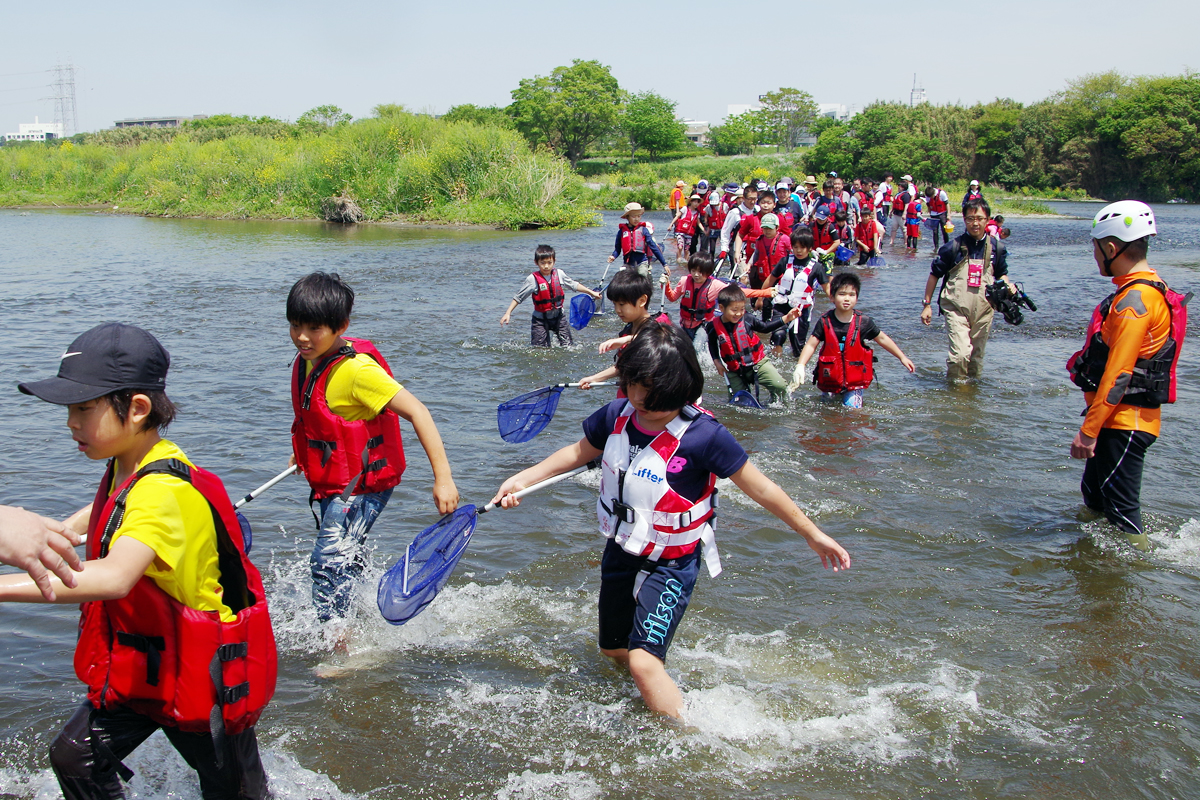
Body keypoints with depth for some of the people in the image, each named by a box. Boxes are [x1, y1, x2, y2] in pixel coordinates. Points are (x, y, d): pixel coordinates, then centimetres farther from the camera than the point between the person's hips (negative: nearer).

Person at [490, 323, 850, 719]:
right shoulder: (616, 416, -10)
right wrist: (523, 478, 5)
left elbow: (761, 489, -15)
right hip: (621, 551, 6)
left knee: (643, 662, -20)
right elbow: (580, 452, 10)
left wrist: (813, 534, -7)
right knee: (613, 651, 21)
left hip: (671, 564, -6)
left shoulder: (704, 436, -25)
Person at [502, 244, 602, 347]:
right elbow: (518, 297, -9)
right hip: (540, 319, -3)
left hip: (558, 315, 3)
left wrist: (591, 293, 14)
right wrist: (508, 313, -13)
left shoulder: (559, 274, -4)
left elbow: (574, 284, 11)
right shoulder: (533, 279, -15)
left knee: (568, 345, 6)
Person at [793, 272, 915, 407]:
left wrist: (902, 357, 7)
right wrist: (800, 366, -22)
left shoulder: (863, 323, -8)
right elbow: (811, 344, -8)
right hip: (829, 382, 1)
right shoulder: (825, 322, -8)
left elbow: (882, 339, 5)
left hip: (855, 382, -1)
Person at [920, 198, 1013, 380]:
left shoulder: (996, 247, 5)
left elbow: (1001, 274, 20)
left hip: (983, 310, 4)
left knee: (977, 357, 11)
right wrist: (927, 304, 2)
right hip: (956, 308, -3)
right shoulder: (953, 246, -5)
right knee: (960, 353, -17)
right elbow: (934, 274, 3)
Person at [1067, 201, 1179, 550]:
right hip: (1124, 418, 11)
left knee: (1120, 507, -3)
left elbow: (1118, 374, -25)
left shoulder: (1135, 300, -21)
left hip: (1124, 423, -11)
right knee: (1094, 495, 21)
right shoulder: (1147, 289, 12)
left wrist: (1088, 430, -23)